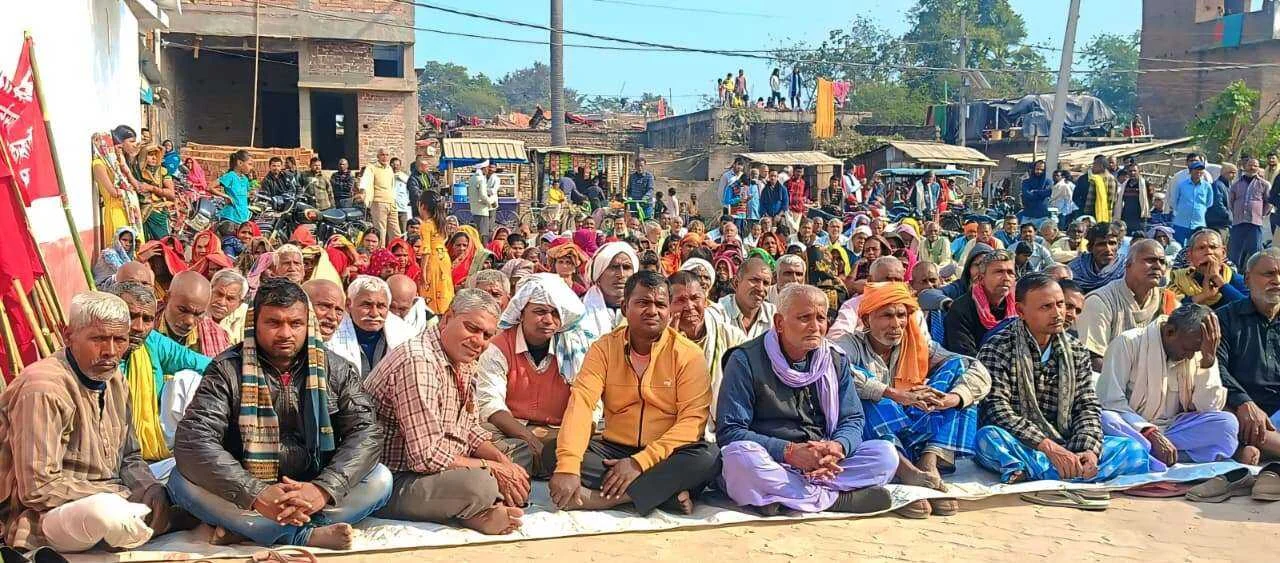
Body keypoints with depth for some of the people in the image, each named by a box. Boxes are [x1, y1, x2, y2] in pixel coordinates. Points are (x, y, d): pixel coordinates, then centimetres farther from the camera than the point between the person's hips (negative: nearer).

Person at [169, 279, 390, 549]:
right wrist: (255, 495, -32)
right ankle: (307, 535, -32)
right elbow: (193, 441, -18)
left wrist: (324, 489, -28)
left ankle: (245, 527, -24)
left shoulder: (336, 370, -1)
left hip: (312, 493, 1)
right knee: (182, 481, -26)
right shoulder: (227, 370, -6)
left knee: (380, 479, -22)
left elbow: (367, 432, -10)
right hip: (246, 495, -1)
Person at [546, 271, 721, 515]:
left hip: (667, 455, -2)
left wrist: (639, 463, -23)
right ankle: (668, 493, -28)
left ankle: (601, 498, -29)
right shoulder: (604, 348, 2)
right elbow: (581, 402, -12)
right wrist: (567, 467, -29)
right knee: (553, 452, -24)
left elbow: (692, 420, -12)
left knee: (708, 458, -32)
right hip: (613, 448, 2)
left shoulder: (689, 354, -4)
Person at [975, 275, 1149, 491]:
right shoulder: (998, 349, -4)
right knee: (989, 437, -36)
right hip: (1018, 447, -5)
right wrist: (1048, 447, -24)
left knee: (1133, 448, -14)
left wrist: (1088, 450, -13)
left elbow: (1087, 406, 7)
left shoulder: (1076, 352, 13)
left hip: (1065, 448, 5)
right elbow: (997, 410, -15)